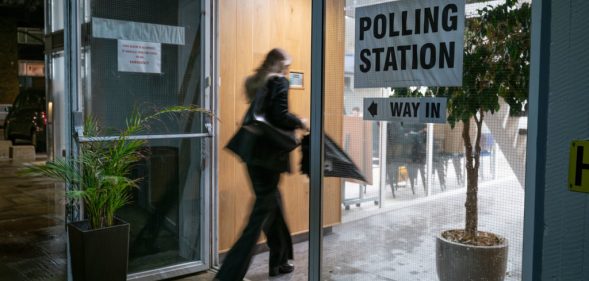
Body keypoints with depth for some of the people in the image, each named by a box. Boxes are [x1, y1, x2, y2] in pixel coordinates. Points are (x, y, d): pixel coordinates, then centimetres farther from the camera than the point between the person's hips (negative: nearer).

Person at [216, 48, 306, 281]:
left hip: (253, 152, 8)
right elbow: (280, 117, -19)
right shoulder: (279, 82, -7)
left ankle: (278, 262, 30)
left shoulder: (255, 82, 16)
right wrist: (300, 123, -1)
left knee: (273, 204, 19)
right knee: (263, 211, -2)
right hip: (269, 154, -8)